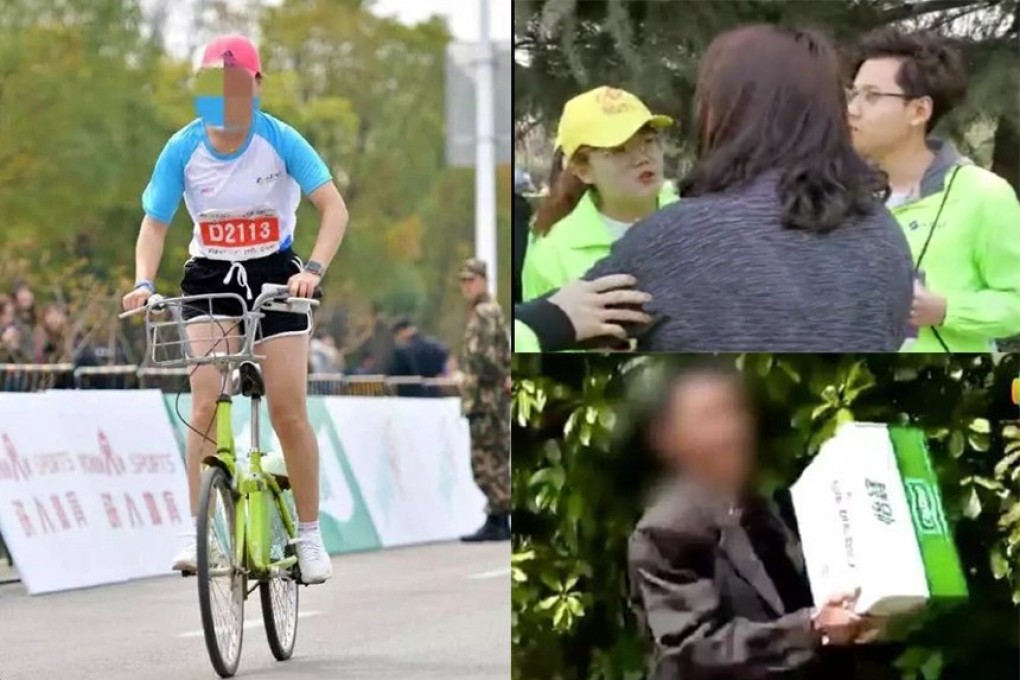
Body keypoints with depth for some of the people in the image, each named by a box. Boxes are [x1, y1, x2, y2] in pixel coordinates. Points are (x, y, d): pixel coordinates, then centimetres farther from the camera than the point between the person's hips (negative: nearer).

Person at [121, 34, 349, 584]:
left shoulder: (280, 140, -14)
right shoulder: (183, 148, -10)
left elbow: (334, 208, -19)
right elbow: (155, 224, -6)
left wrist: (314, 269, -34)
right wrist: (144, 282, -24)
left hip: (274, 273, -1)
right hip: (210, 277, 1)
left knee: (289, 411, -4)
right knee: (206, 405, -15)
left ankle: (309, 533, 9)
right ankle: (197, 532, -11)